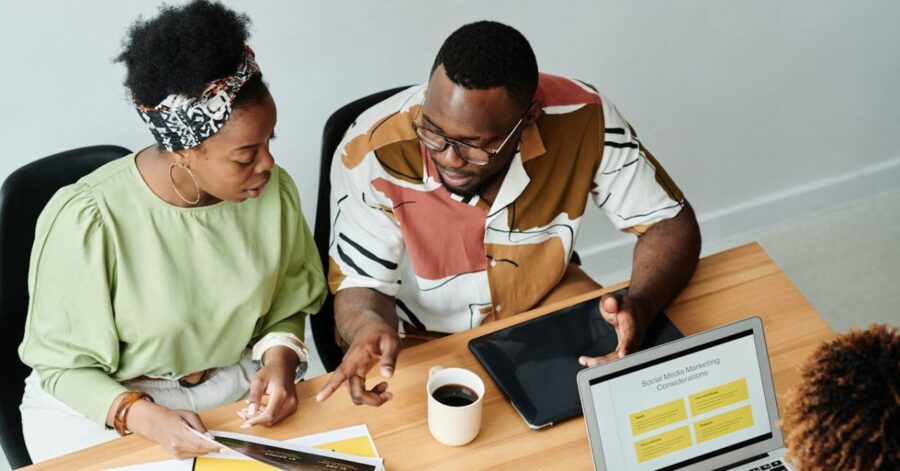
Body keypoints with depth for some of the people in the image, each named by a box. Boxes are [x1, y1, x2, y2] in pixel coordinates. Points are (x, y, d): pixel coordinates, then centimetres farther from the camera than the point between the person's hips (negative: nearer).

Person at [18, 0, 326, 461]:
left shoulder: (273, 190, -10)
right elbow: (64, 365, -13)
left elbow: (289, 306, 6)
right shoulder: (86, 221, -23)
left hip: (236, 389, 3)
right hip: (103, 401, -2)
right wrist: (145, 418, -28)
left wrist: (279, 360, -14)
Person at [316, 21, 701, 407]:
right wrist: (370, 326, -43)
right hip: (423, 342, -4)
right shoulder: (373, 154, -31)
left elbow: (671, 222, -14)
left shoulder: (580, 118, -26)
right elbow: (359, 286, -17)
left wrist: (639, 306, -35)